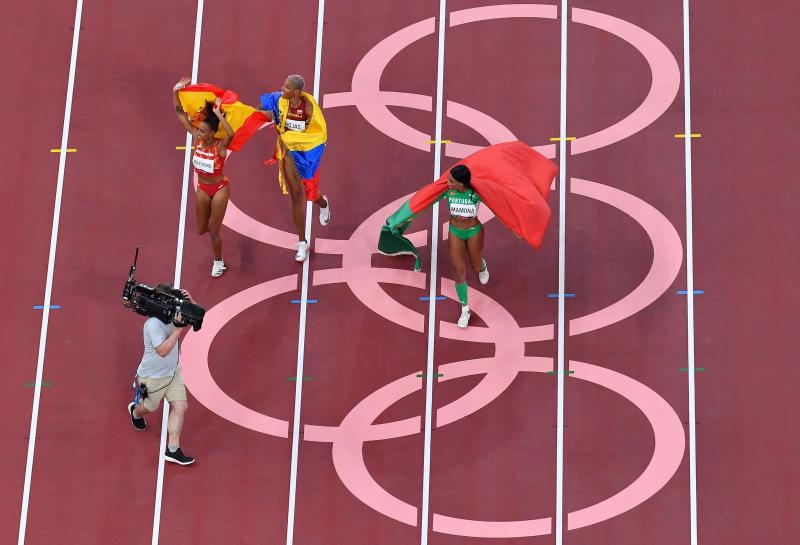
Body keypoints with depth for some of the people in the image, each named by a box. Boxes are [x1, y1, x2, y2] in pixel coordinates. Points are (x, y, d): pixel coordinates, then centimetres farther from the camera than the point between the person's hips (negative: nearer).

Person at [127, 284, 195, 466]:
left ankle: (172, 450, 7)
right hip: (152, 377, -6)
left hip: (173, 372, 6)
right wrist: (178, 329, -40)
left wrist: (189, 301, -21)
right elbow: (163, 350, -37)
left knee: (181, 407, -1)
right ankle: (135, 411, 59)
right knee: (150, 408, 21)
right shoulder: (153, 324, -33)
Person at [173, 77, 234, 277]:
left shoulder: (220, 145, -27)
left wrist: (218, 113, -49)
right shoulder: (197, 138, -13)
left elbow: (231, 134, -52)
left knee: (214, 230, 8)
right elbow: (181, 113, -11)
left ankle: (218, 261, 33)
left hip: (219, 189, -5)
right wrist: (175, 92, -22)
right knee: (201, 230, 15)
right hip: (202, 188, 5)